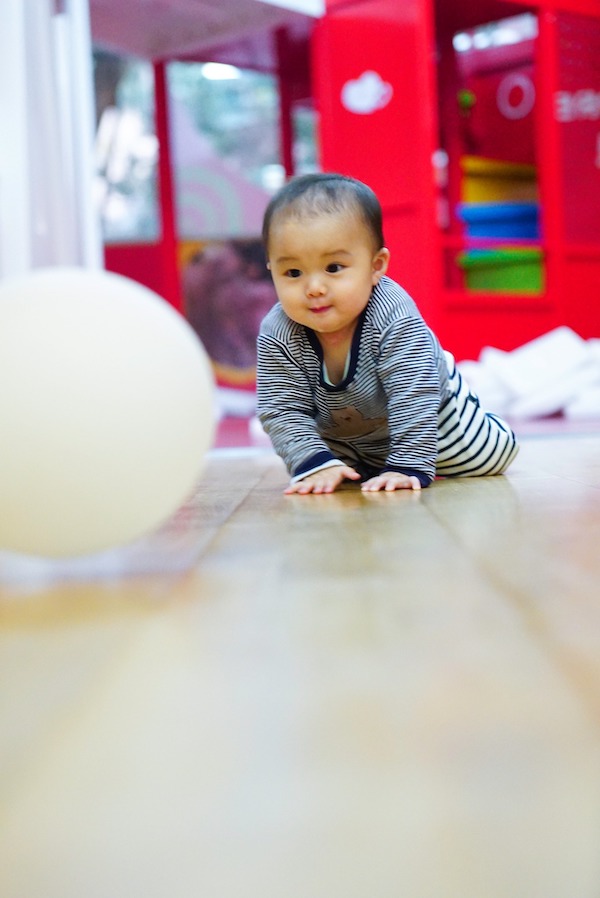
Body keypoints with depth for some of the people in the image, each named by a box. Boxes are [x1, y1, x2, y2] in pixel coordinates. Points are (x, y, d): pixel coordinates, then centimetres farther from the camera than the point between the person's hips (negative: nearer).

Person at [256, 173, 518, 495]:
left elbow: (414, 398, -40)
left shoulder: (394, 317, -40)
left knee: (492, 454, 1)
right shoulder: (276, 335, -31)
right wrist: (315, 463, -40)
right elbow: (282, 410, -27)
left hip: (428, 410, -2)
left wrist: (409, 466, -45)